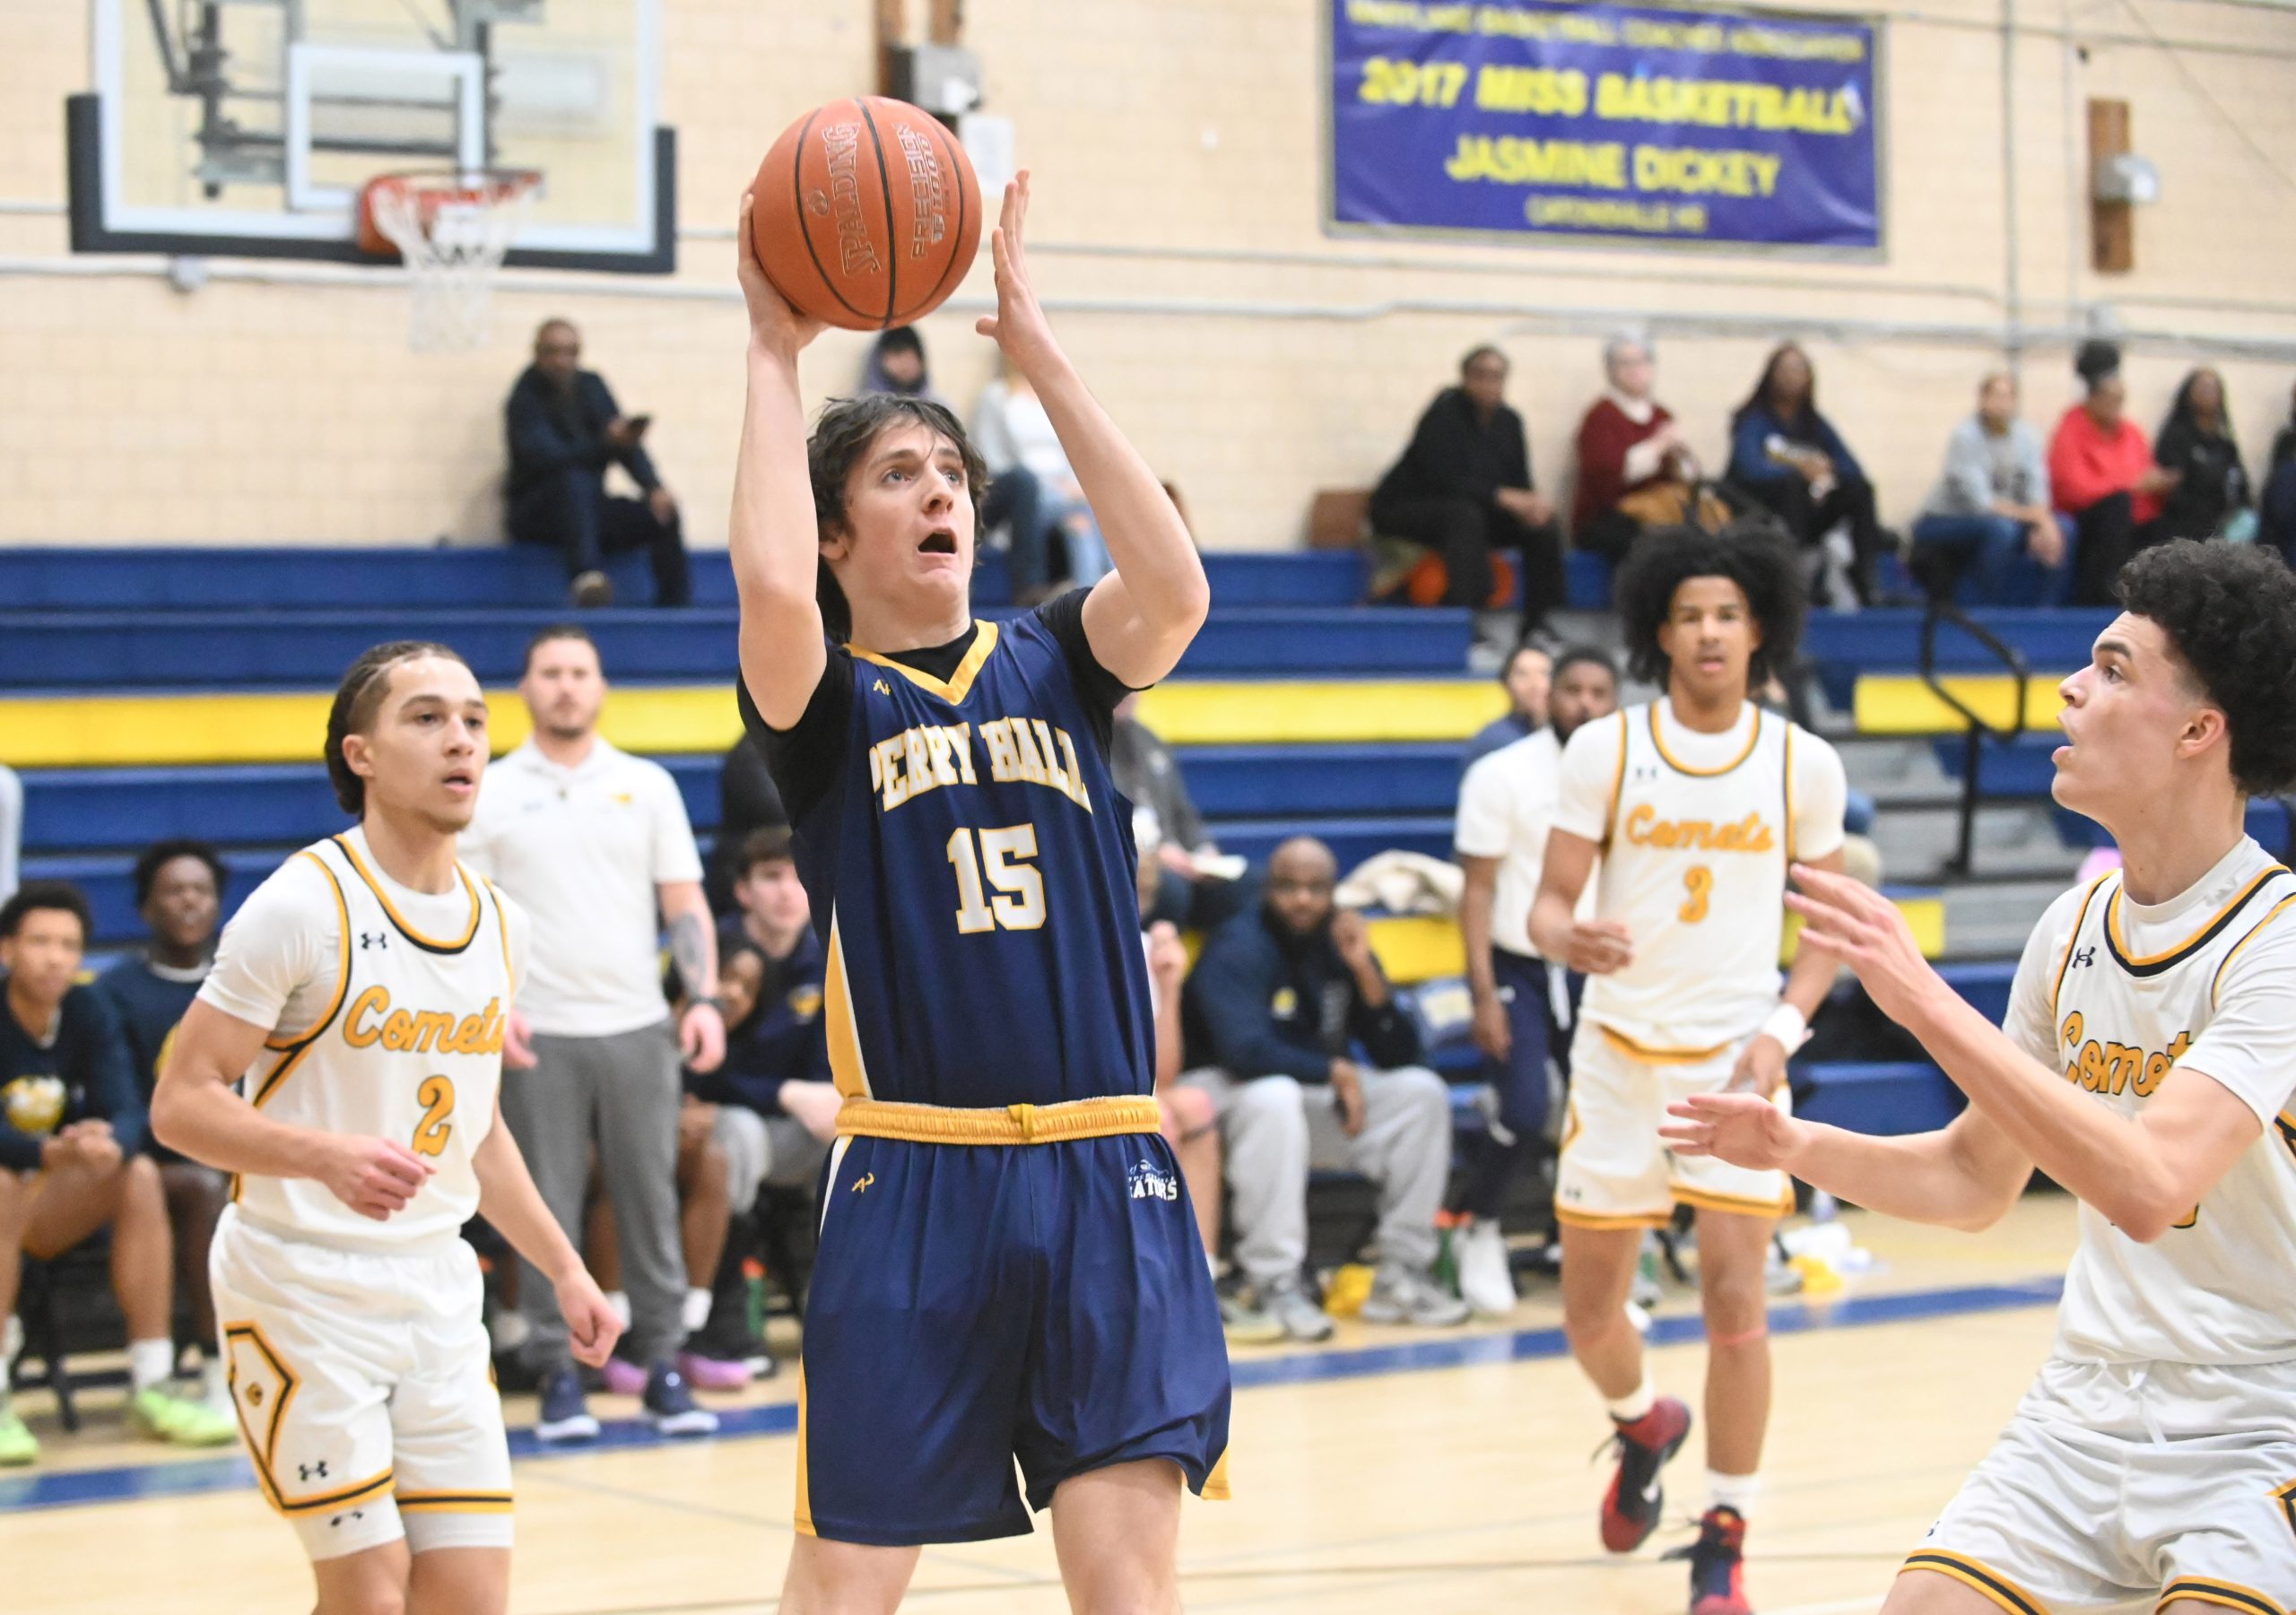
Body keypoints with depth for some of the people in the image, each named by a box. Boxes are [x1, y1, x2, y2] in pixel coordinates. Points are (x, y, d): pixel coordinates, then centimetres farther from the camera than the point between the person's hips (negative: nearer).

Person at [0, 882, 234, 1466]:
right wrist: (53, 1151, -46)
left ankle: (152, 1389, -20)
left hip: (50, 1206, 5)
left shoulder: (89, 1012, -3)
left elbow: (127, 1115, -11)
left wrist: (109, 1145, -36)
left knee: (140, 1176, -20)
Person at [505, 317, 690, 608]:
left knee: (664, 511, -12)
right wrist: (607, 443, -40)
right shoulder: (525, 398, -12)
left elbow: (627, 439, 2)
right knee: (573, 479, -37)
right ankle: (586, 578, -56)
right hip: (537, 516, -6)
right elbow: (544, 456, -28)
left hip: (588, 509, 6)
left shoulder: (590, 385, 8)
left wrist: (653, 487, -15)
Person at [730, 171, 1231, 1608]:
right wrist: (778, 352, -9)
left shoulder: (1050, 665, 10)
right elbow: (770, 587, -21)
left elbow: (1175, 586, -11)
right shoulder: (825, 703, 3)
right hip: (913, 1183, -2)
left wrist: (1037, 346, -8)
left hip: (1105, 1180, 2)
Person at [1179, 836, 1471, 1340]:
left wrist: (1365, 972, -15)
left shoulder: (1340, 946, 3)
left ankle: (1401, 1274, -11)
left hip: (1317, 1095, 7)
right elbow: (1244, 1050, -31)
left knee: (1422, 1092, -12)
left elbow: (1401, 1055, -1)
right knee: (1274, 1098, -40)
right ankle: (1275, 1284, -34)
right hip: (1226, 1091, -7)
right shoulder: (1239, 948, -17)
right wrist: (1335, 1070, -20)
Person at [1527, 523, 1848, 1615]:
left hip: (1735, 1059, -1)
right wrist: (1571, 939, -27)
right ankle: (1643, 1427, 42)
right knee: (1589, 1308, 8)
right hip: (1620, 1053, 1)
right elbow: (1547, 904, -2)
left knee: (1734, 1299, -11)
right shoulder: (1603, 750, -3)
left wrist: (1783, 1028, -9)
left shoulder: (1802, 763, -1)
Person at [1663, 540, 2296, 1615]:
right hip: (2081, 1415, 6)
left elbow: (2147, 1186, -30)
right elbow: (1976, 1180, 16)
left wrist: (1926, 1002, -30)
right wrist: (1799, 1148, -2)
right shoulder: (2073, 929, 5)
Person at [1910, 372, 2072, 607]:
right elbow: (1979, 503, -22)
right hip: (1941, 524, -6)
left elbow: (2037, 493, -6)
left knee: (2063, 529, -12)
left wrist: (2044, 524, -27)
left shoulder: (2027, 436, 0)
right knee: (2002, 529, -35)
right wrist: (2033, 515, -21)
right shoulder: (1965, 437, -18)